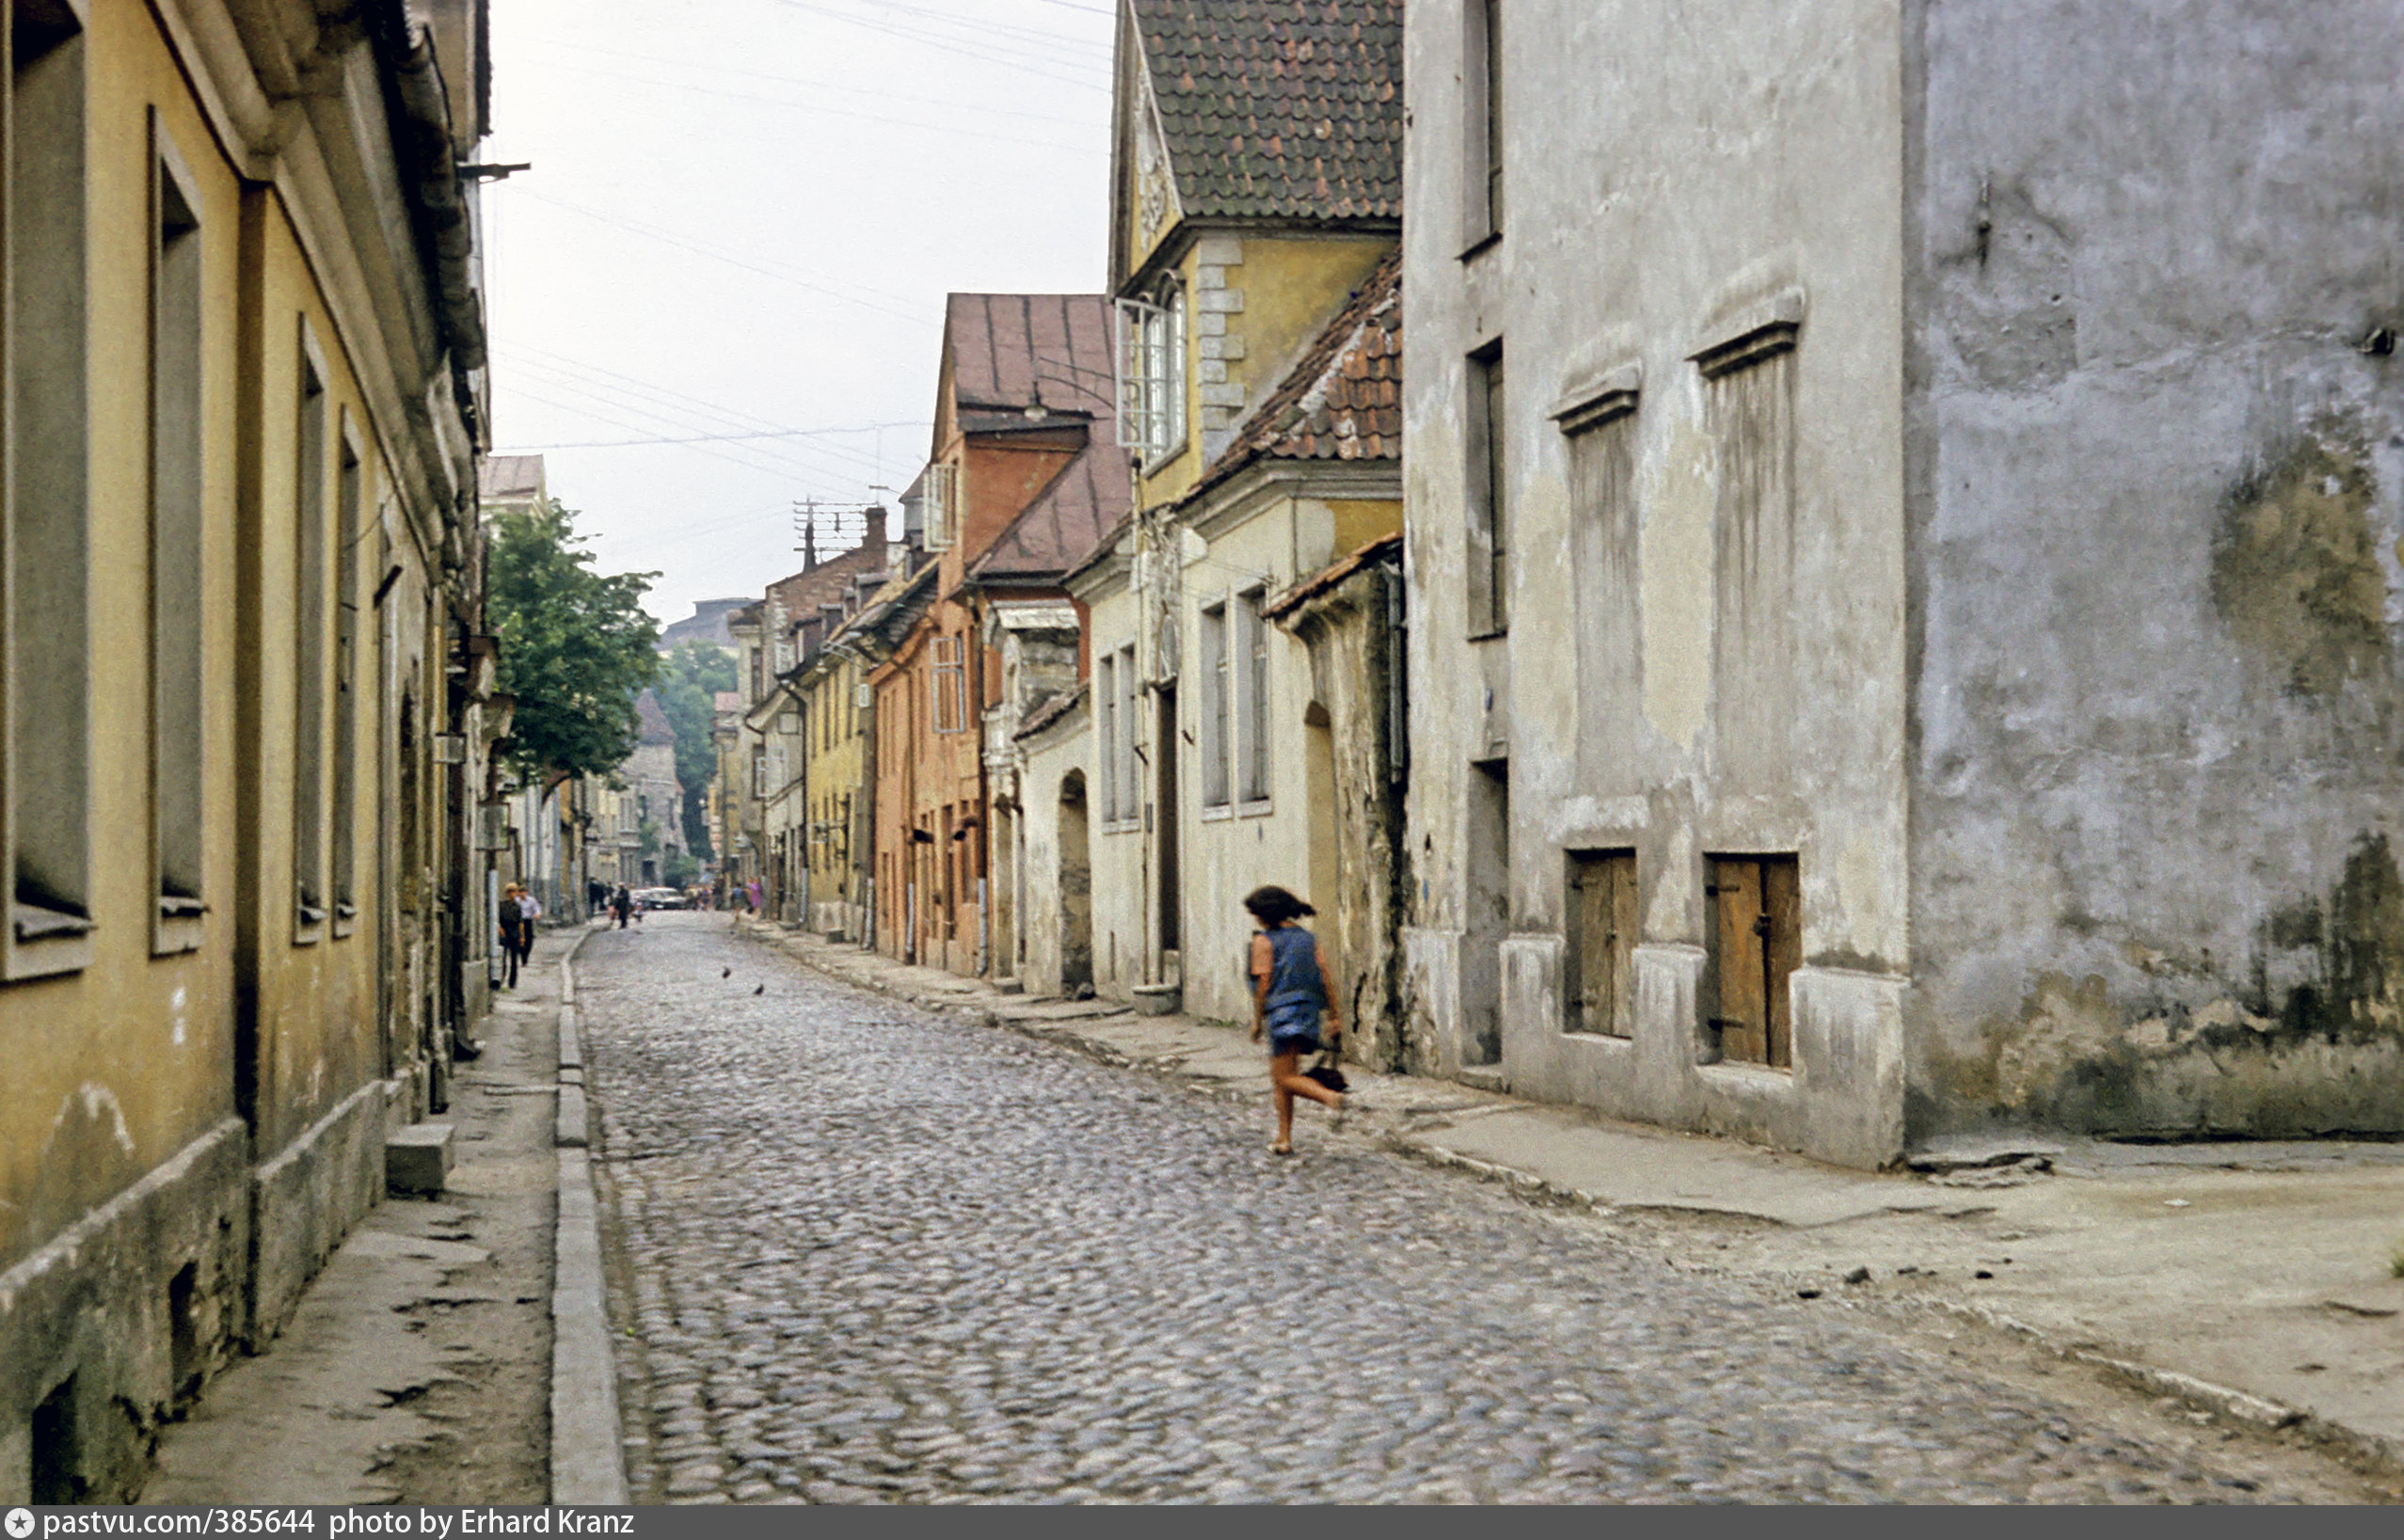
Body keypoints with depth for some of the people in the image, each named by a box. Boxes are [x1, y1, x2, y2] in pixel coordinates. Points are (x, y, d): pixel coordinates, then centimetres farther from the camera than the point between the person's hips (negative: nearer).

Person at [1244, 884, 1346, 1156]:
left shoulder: (1264, 940, -4)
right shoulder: (1308, 938, 14)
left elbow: (1264, 982, -9)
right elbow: (1326, 978, 7)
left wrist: (1257, 1020, -2)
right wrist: (1335, 1017, 8)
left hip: (1282, 1011, -7)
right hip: (1309, 1010, 7)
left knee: (1286, 1078, -9)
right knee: (1279, 1077, 15)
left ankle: (1331, 1097, -34)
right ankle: (1284, 1139, 13)